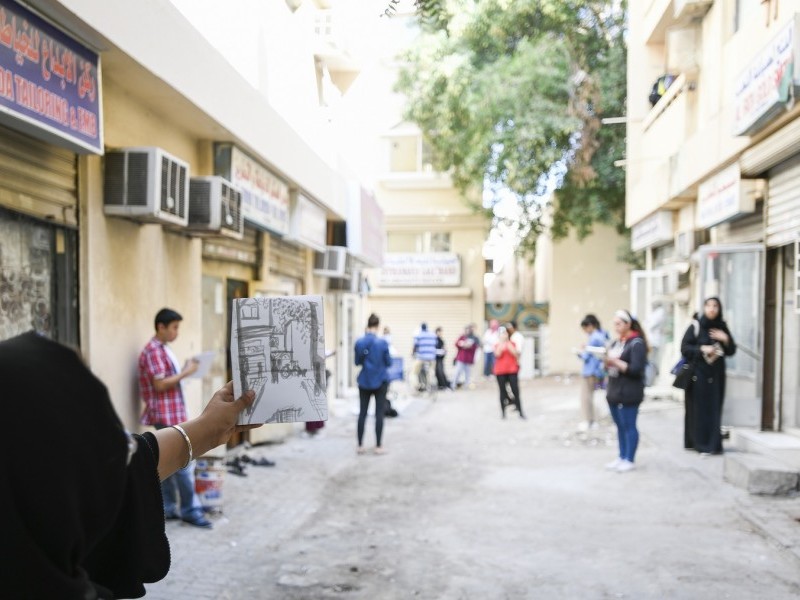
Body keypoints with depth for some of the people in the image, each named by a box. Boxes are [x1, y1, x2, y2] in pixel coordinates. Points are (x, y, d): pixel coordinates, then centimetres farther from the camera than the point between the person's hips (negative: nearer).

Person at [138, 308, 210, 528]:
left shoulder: (164, 349, 17)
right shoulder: (153, 351, -14)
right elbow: (159, 384, -20)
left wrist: (184, 371, 8)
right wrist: (185, 373, -18)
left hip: (171, 414, 10)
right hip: (166, 415, -10)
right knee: (184, 463, -7)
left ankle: (167, 509, 16)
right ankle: (190, 510, -2)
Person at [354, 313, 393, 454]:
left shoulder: (359, 342, -4)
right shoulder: (382, 342, -13)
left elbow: (357, 362, 5)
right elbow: (389, 363, -6)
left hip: (364, 381, 3)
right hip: (380, 381, -3)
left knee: (362, 413, 10)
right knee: (379, 413, 4)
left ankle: (360, 445, 12)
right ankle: (378, 446, 6)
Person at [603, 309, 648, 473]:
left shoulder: (637, 343, -10)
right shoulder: (616, 342, 15)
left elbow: (636, 369, -18)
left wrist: (616, 362, -21)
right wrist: (607, 362, -2)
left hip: (628, 393, -8)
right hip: (613, 391, 8)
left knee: (629, 426, -2)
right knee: (620, 426, 12)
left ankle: (629, 460, 5)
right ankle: (622, 457, 20)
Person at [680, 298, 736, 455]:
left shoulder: (722, 328, 9)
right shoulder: (695, 327, -2)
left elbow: (731, 351, 9)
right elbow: (684, 348, -6)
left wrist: (726, 339, -9)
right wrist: (702, 349, -18)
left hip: (716, 375, 3)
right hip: (698, 373, -3)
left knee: (714, 408, 2)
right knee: (699, 408, -3)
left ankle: (713, 444, 8)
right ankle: (700, 443, 2)